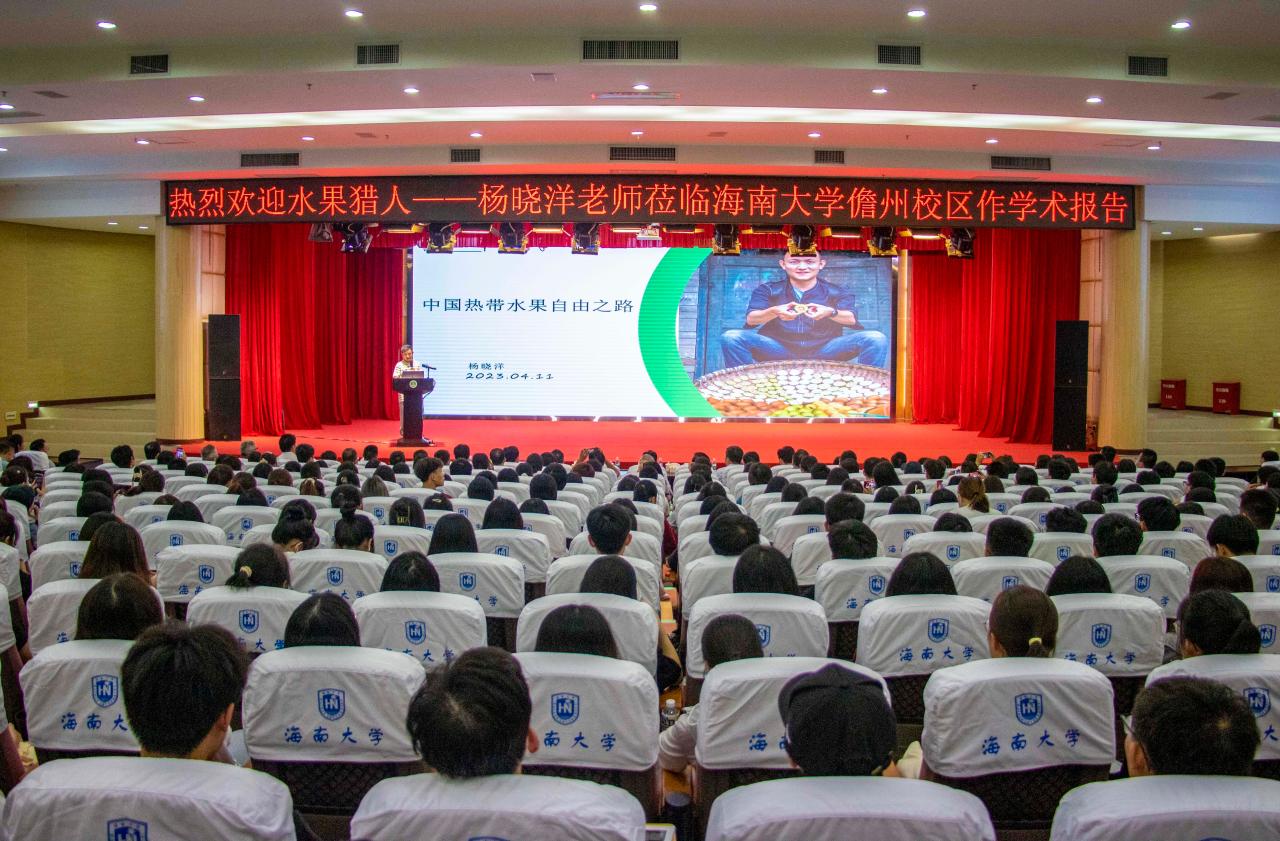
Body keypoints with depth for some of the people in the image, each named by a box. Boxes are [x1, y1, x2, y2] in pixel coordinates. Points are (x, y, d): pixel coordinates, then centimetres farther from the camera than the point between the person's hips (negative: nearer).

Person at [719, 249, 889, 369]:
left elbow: (851, 318, -8)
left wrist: (830, 312, -32)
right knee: (731, 337, -24)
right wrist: (774, 312, -29)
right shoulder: (768, 290, 10)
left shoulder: (839, 293, 11)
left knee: (875, 338, -21)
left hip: (824, 351, 0)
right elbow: (751, 319, -6)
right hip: (779, 350, 0)